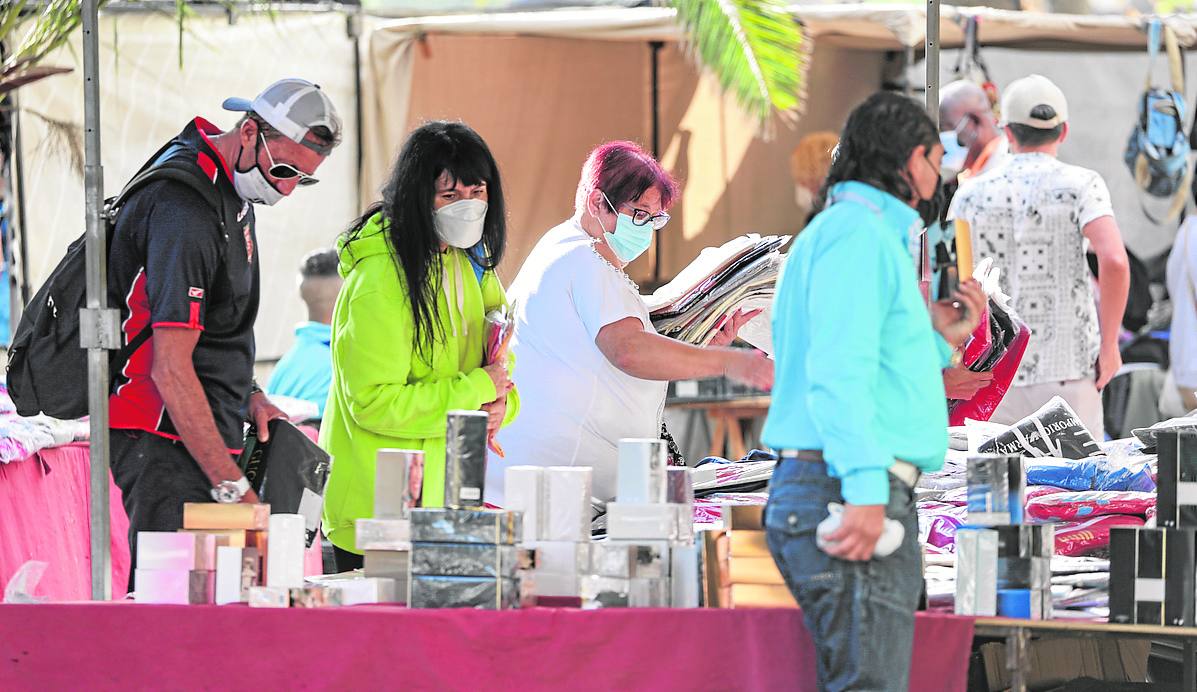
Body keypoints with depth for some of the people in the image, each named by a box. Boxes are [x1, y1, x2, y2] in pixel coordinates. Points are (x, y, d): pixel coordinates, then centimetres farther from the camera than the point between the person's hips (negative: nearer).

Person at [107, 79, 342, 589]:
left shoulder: (231, 185, 11)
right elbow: (170, 370, -24)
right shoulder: (186, 210, -21)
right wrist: (233, 487, -25)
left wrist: (246, 394, 11)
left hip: (211, 427, 10)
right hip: (165, 436, -10)